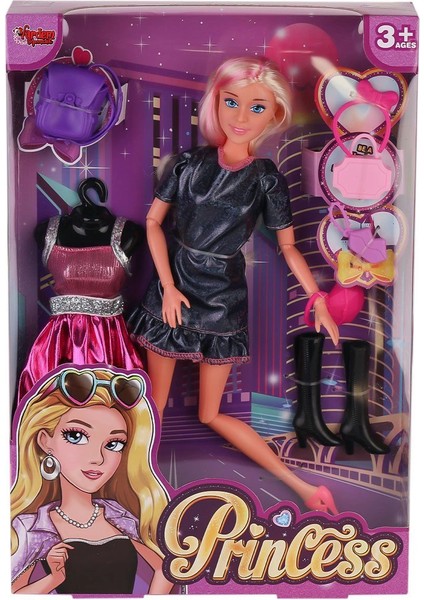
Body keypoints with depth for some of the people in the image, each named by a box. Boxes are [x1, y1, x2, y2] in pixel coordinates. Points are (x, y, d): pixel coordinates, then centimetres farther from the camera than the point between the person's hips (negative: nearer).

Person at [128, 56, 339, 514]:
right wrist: (168, 287, -8)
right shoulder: (189, 163, -4)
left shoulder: (267, 179, -5)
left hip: (223, 300, -2)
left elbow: (288, 246, 2)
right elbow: (154, 221, 1)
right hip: (172, 293, 2)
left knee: (211, 414, 8)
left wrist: (317, 299, -10)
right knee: (154, 406, 9)